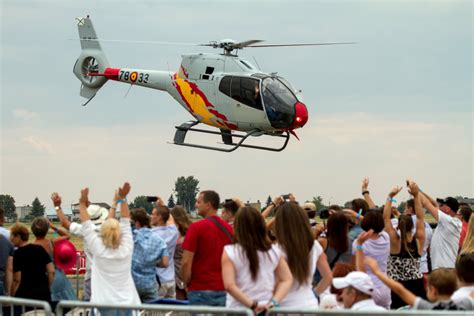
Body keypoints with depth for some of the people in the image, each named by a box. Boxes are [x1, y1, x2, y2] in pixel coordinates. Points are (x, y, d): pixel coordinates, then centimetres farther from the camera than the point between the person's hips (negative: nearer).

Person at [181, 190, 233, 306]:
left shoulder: (196, 227, -9)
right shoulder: (229, 228, 7)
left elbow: (186, 262, -12)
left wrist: (187, 283, 3)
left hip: (201, 290, -5)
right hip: (225, 291, 5)